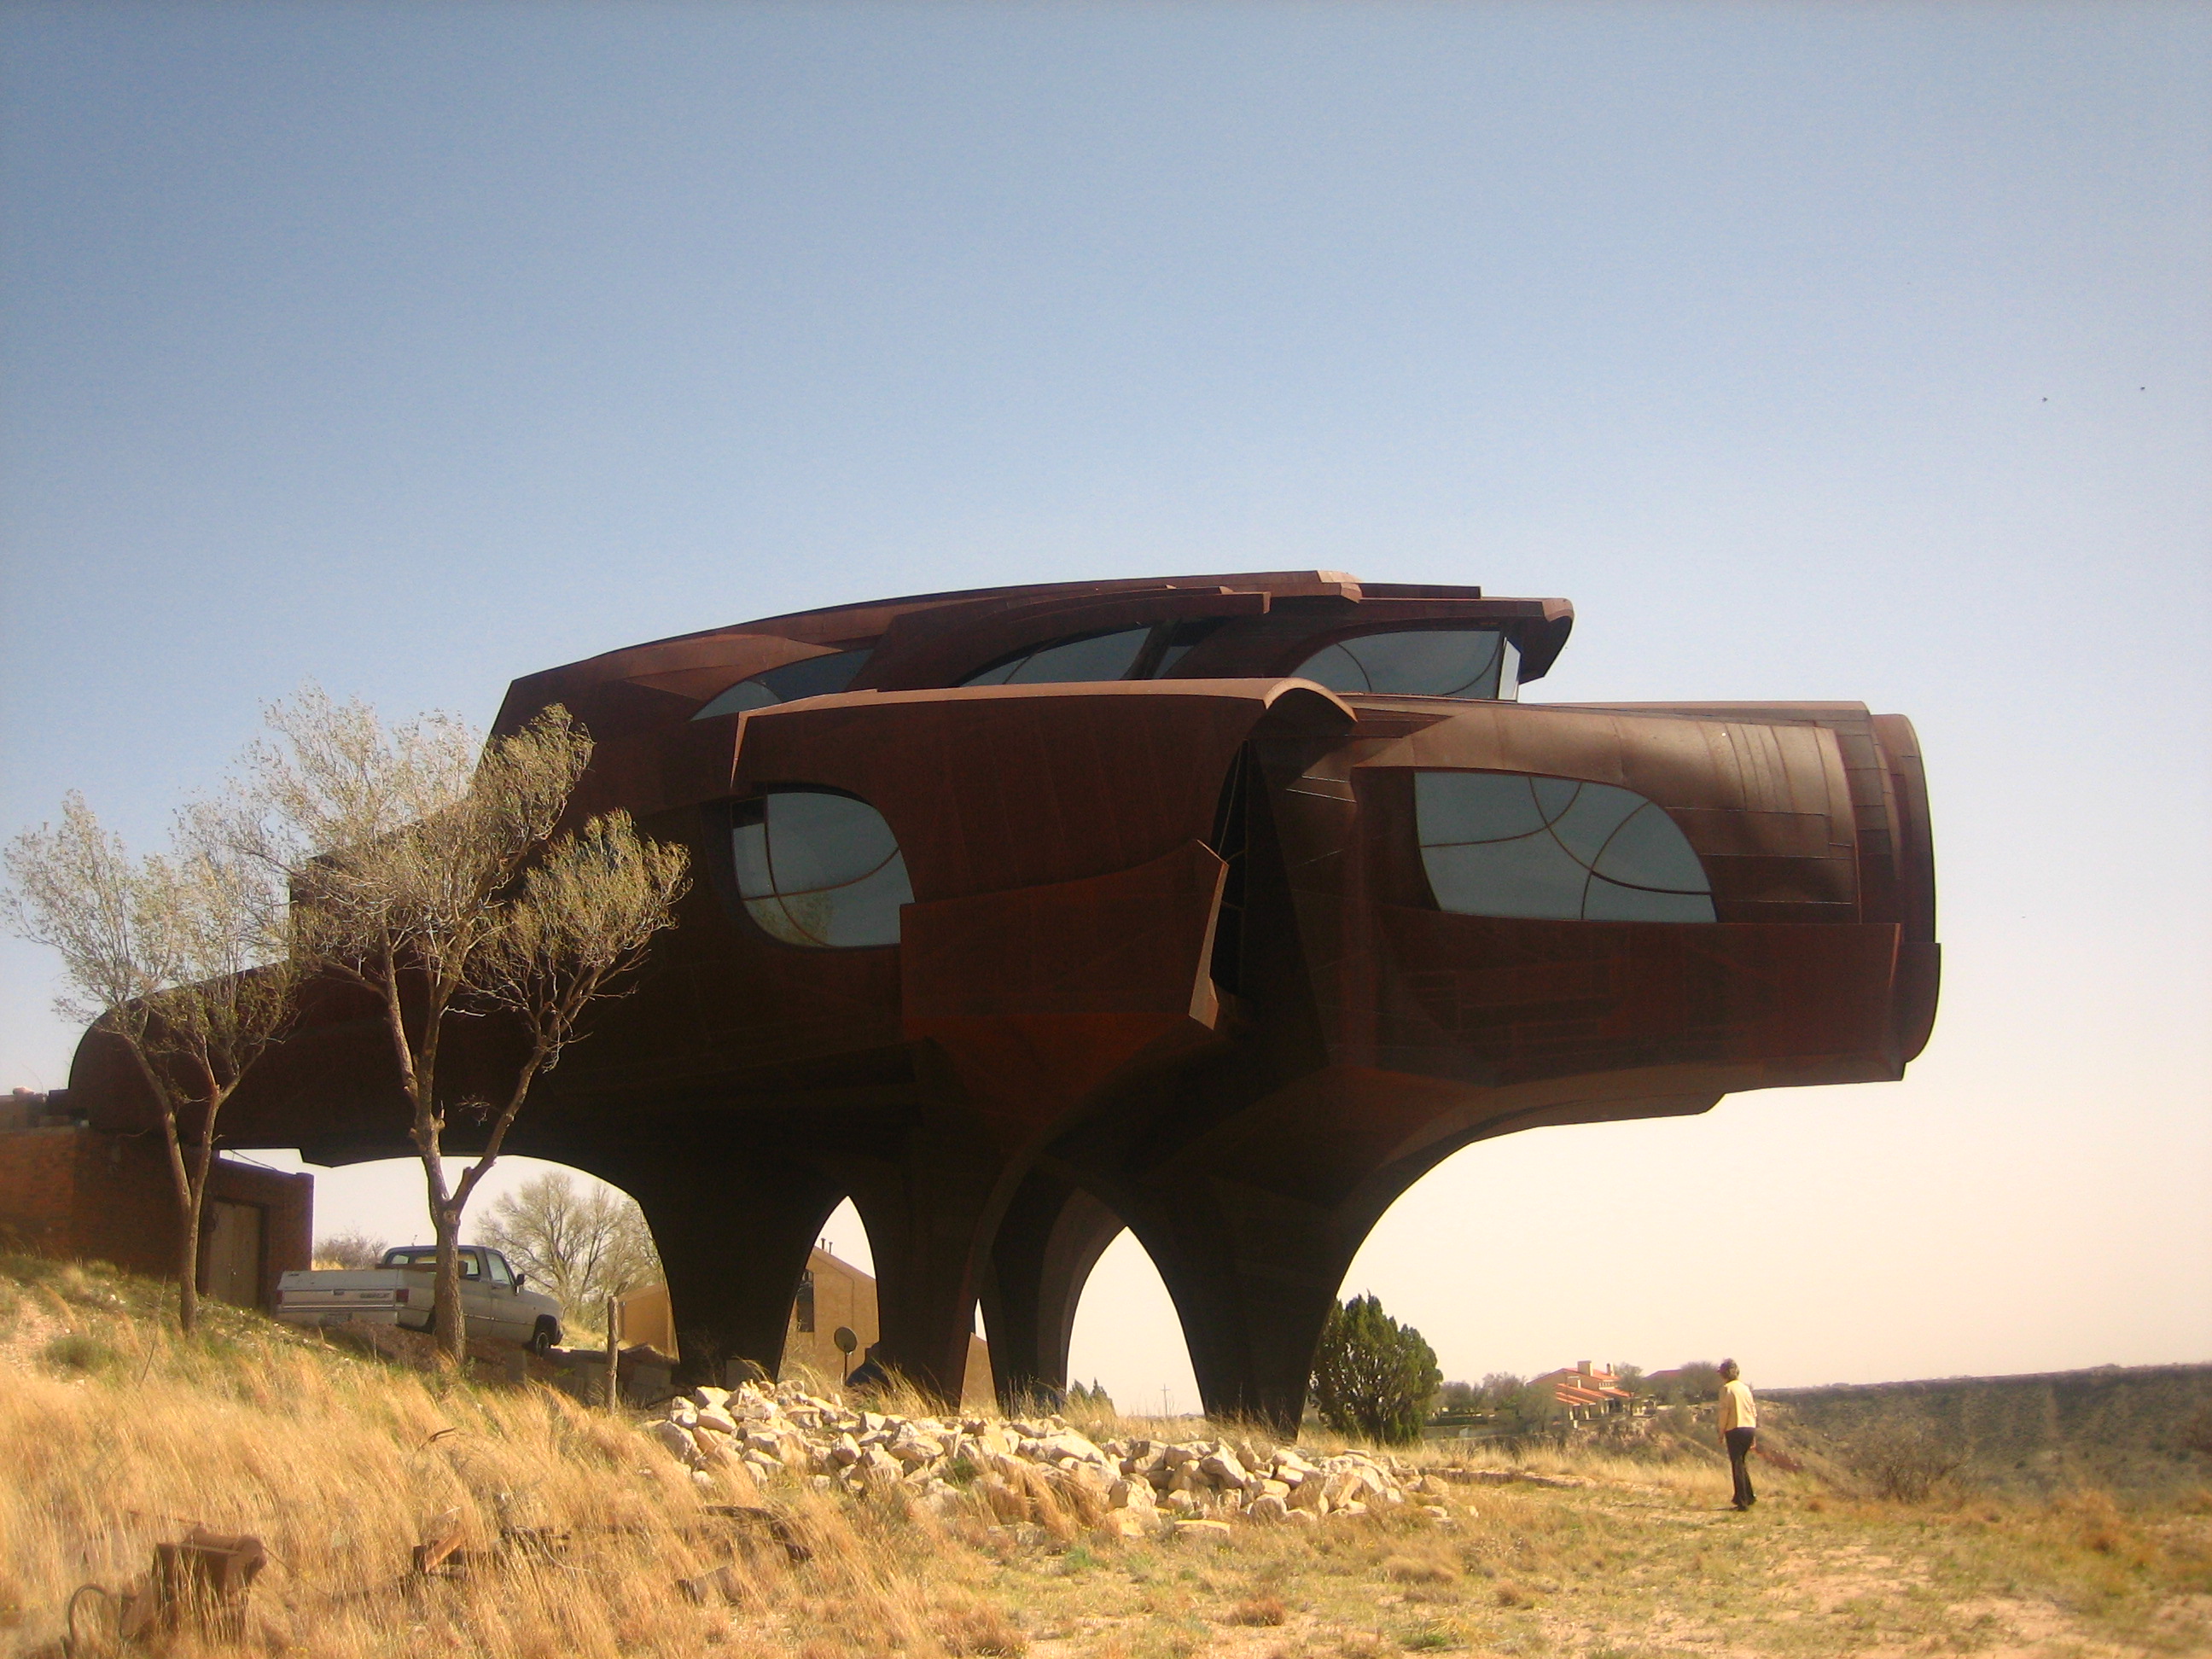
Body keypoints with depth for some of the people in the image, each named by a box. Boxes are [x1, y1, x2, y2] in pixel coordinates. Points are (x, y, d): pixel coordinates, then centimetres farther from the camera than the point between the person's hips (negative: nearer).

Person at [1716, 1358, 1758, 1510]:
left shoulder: (1726, 1388, -5)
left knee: (1737, 1465, -1)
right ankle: (1748, 1496, 21)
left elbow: (1724, 1412, -10)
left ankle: (1743, 1502, -2)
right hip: (1750, 1429, 6)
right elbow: (1754, 1410, 14)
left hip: (1735, 1430, -6)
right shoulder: (1745, 1387, 13)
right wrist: (1753, 1435, 20)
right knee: (1742, 1463, 21)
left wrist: (1721, 1433, -2)